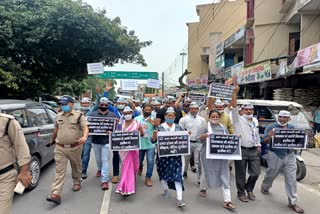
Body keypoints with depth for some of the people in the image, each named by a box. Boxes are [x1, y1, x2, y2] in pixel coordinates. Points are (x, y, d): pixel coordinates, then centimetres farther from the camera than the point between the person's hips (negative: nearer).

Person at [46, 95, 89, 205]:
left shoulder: (79, 115, -6)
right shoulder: (58, 116, 10)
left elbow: (85, 127, -18)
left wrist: (84, 137, -37)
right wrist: (52, 139, 36)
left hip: (75, 147, -3)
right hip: (60, 148, 3)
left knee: (76, 167, 16)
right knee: (59, 170, -3)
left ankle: (77, 183, 41)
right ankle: (56, 194, -6)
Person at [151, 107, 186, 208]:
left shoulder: (178, 127, 6)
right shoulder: (160, 127, -2)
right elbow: (153, 141, -4)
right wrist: (154, 135, -25)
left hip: (176, 154, 1)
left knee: (177, 174, -5)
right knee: (163, 172, 13)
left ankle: (179, 199, -3)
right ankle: (166, 190, 40)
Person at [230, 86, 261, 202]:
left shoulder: (254, 121, 15)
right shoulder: (238, 119, -4)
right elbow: (234, 107, -18)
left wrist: (258, 145, 16)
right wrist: (234, 93, -26)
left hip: (254, 150, 6)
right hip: (241, 150, -5)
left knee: (256, 172, 10)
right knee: (241, 174, 4)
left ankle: (249, 189, 34)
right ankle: (241, 193, 22)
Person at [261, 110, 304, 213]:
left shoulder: (292, 128, 7)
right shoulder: (271, 127, -7)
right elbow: (265, 141, -8)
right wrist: (270, 137, -29)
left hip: (290, 156, 3)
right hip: (275, 156, -3)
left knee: (291, 179, 4)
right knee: (271, 175, 15)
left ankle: (292, 202, 16)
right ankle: (264, 187, 45)